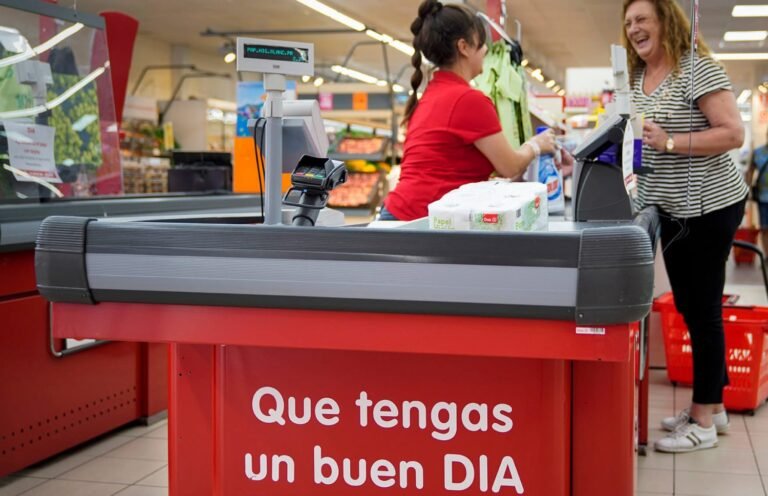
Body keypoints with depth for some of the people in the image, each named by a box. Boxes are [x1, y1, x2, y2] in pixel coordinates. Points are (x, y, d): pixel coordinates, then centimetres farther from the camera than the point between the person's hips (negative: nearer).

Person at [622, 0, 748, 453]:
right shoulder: (637, 79, 11)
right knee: (688, 307, 14)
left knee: (703, 308, -3)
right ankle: (712, 405, 26)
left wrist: (670, 142, -27)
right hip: (671, 209, 9)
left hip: (709, 206, -9)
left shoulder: (698, 69, -14)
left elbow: (734, 133, -20)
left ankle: (704, 420, 6)